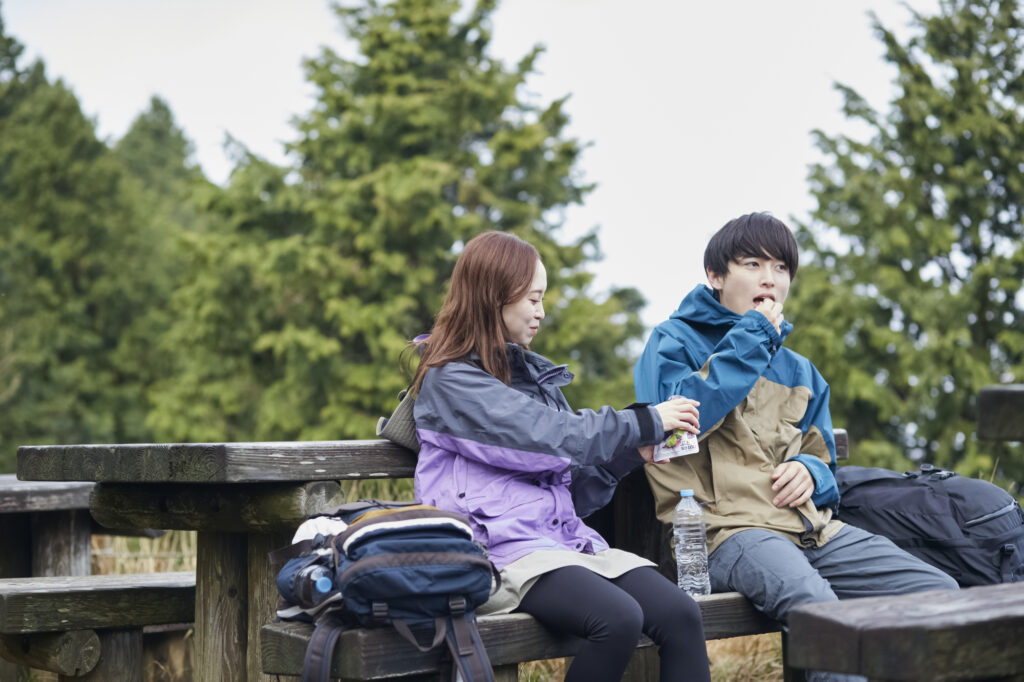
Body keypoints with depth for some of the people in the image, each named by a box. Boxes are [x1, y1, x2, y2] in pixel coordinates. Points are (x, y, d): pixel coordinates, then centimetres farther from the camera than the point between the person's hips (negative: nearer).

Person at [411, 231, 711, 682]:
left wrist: (631, 453, 6)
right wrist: (644, 423, -4)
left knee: (681, 614, -18)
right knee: (619, 617, -32)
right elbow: (547, 435, -13)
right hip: (500, 547, -7)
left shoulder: (532, 373, 22)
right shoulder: (450, 380, -2)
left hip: (564, 538, 7)